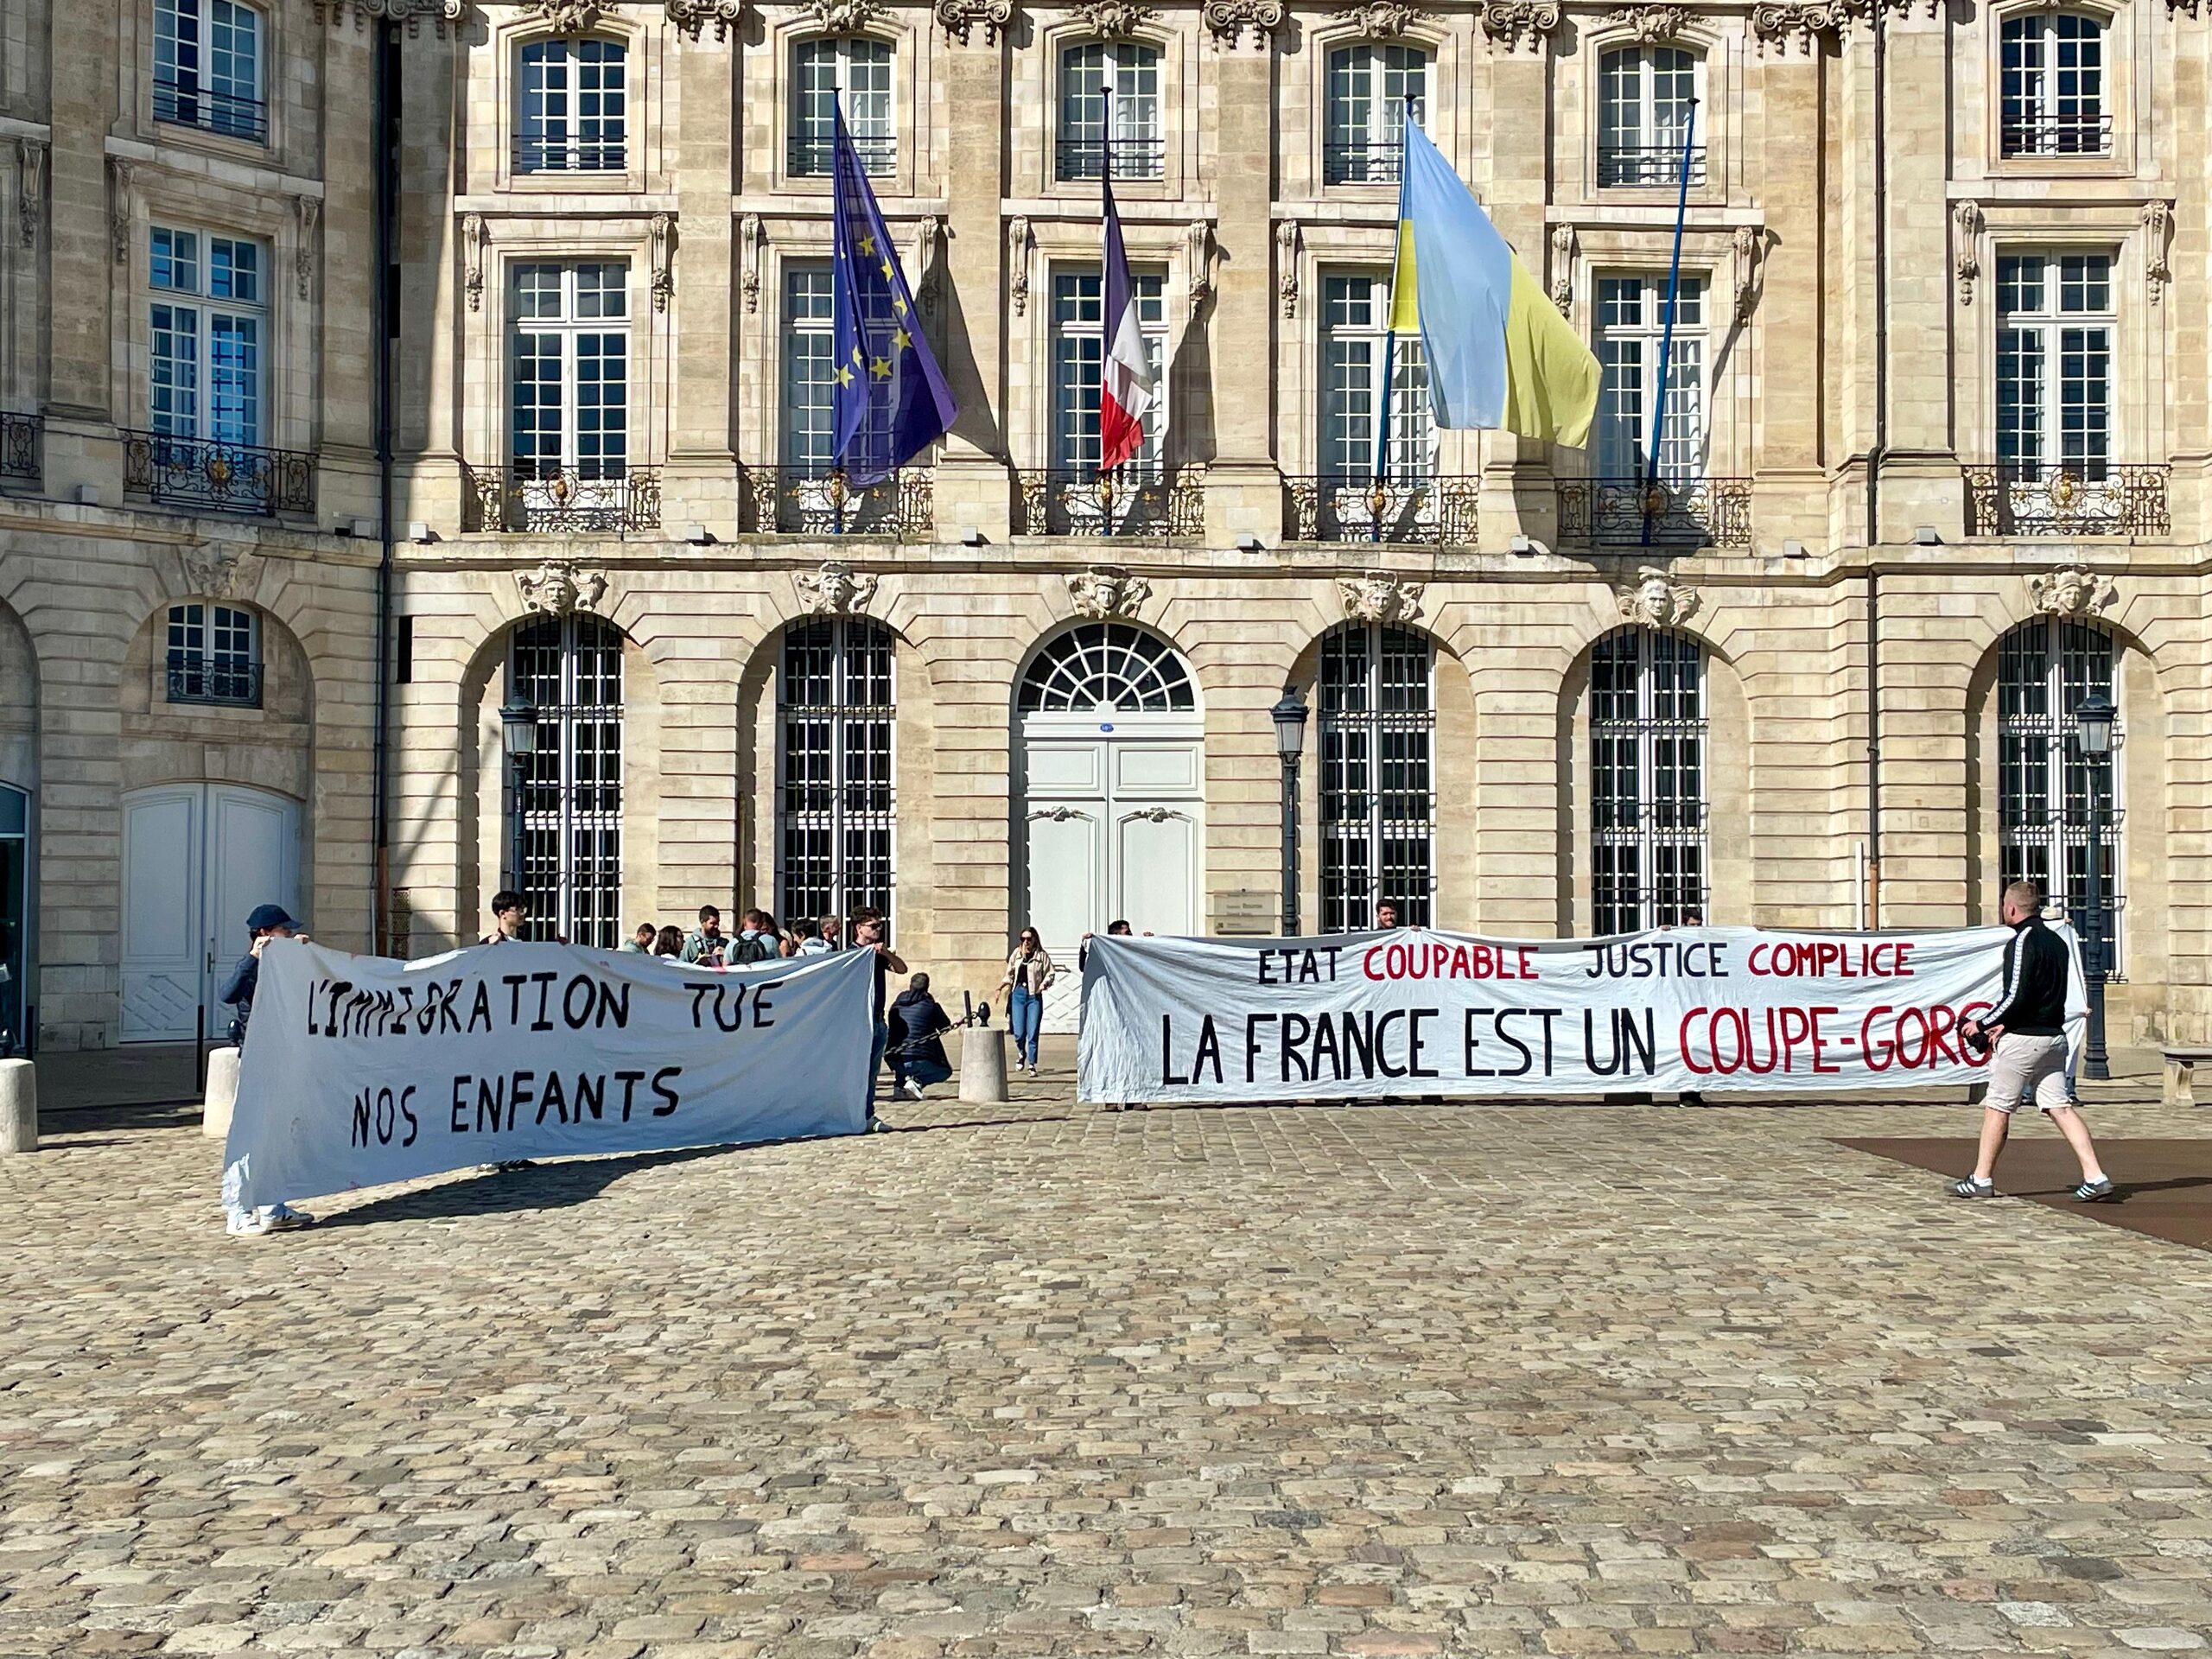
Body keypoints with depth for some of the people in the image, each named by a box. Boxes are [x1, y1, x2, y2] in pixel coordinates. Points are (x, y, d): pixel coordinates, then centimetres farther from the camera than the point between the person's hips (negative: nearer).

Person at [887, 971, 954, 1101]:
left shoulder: (896, 1006, 12)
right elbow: (946, 1027, 13)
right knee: (945, 1071, 22)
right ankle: (917, 1080, -5)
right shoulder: (931, 1005, 0)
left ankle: (899, 1083, 12)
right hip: (919, 1060, -4)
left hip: (894, 1062, 4)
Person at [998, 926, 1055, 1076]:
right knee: (1019, 1032, -2)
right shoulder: (1016, 953, 10)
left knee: (1033, 1033, -5)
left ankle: (1032, 1065, 5)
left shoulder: (1041, 955, 2)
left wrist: (1044, 983, -16)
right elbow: (1010, 972, 18)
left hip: (1034, 996, -2)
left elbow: (1050, 973, 2)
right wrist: (1005, 982, 1)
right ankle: (1021, 1053, 30)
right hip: (1018, 994, 2)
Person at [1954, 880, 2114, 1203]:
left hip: (2023, 1039, -8)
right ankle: (2095, 1177, -5)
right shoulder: (2057, 942, 14)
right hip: (2054, 1035, 8)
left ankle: (1982, 1179, 10)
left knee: (1997, 1107, 2)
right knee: (2060, 1106, 5)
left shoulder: (2021, 942, -13)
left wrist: (1981, 1025, -7)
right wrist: (2005, 1023, 17)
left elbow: (2015, 997, -18)